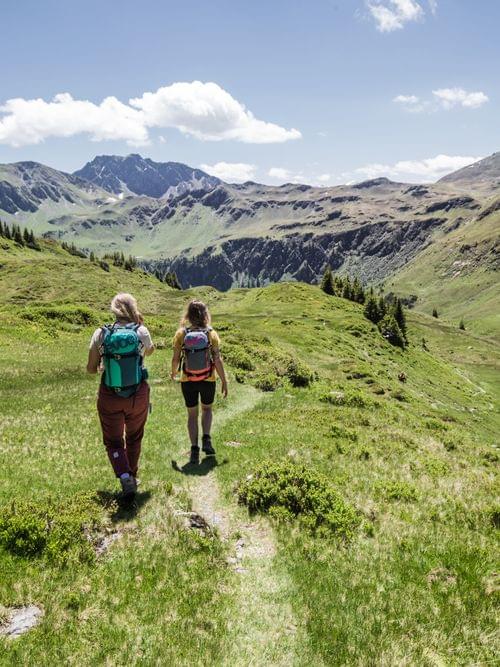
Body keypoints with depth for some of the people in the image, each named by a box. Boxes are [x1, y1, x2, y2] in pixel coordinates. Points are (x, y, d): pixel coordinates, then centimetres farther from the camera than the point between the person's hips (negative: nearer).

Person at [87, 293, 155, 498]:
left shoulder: (101, 334, -9)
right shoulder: (141, 332, -10)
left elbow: (91, 368, -3)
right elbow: (150, 351, 13)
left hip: (109, 397, -1)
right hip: (138, 396, 1)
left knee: (113, 441, 14)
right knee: (134, 438, 23)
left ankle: (125, 476, -9)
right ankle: (132, 476, 36)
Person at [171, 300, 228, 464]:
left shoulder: (181, 333, -8)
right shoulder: (211, 334, -9)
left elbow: (175, 358, -5)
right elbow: (217, 360, -10)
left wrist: (173, 373, 15)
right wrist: (224, 382, -1)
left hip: (188, 381, 0)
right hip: (208, 380, 0)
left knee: (192, 414, 15)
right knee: (207, 409, 25)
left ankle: (194, 449, 11)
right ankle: (206, 439, 7)